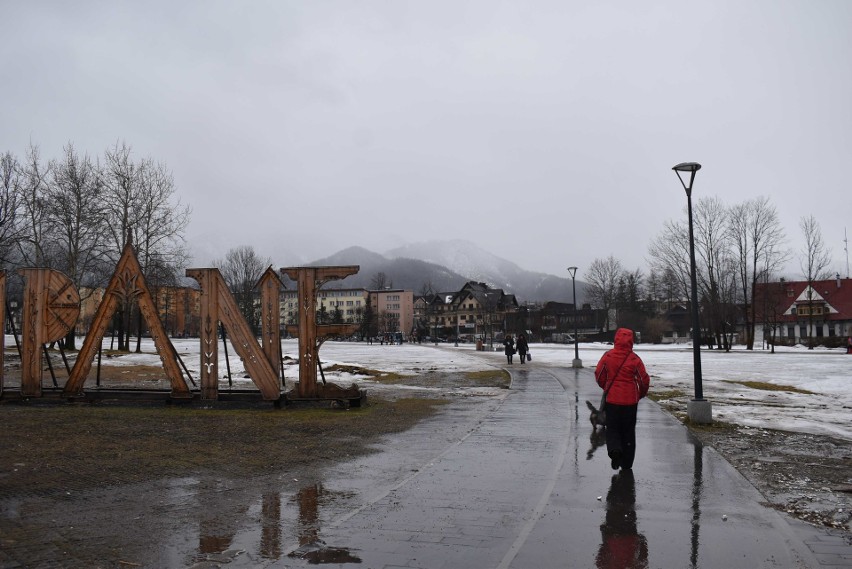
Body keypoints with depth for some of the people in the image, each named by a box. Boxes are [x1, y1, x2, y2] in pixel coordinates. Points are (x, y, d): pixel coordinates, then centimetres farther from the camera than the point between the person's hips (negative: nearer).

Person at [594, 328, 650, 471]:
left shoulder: (607, 356, -8)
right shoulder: (635, 359, -11)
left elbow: (599, 375, 0)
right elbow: (644, 380, -5)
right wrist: (641, 394, 15)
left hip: (612, 400, 0)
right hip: (630, 400, 0)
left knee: (612, 428, 13)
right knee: (628, 431, 13)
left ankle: (614, 449, -16)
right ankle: (627, 463, 17)